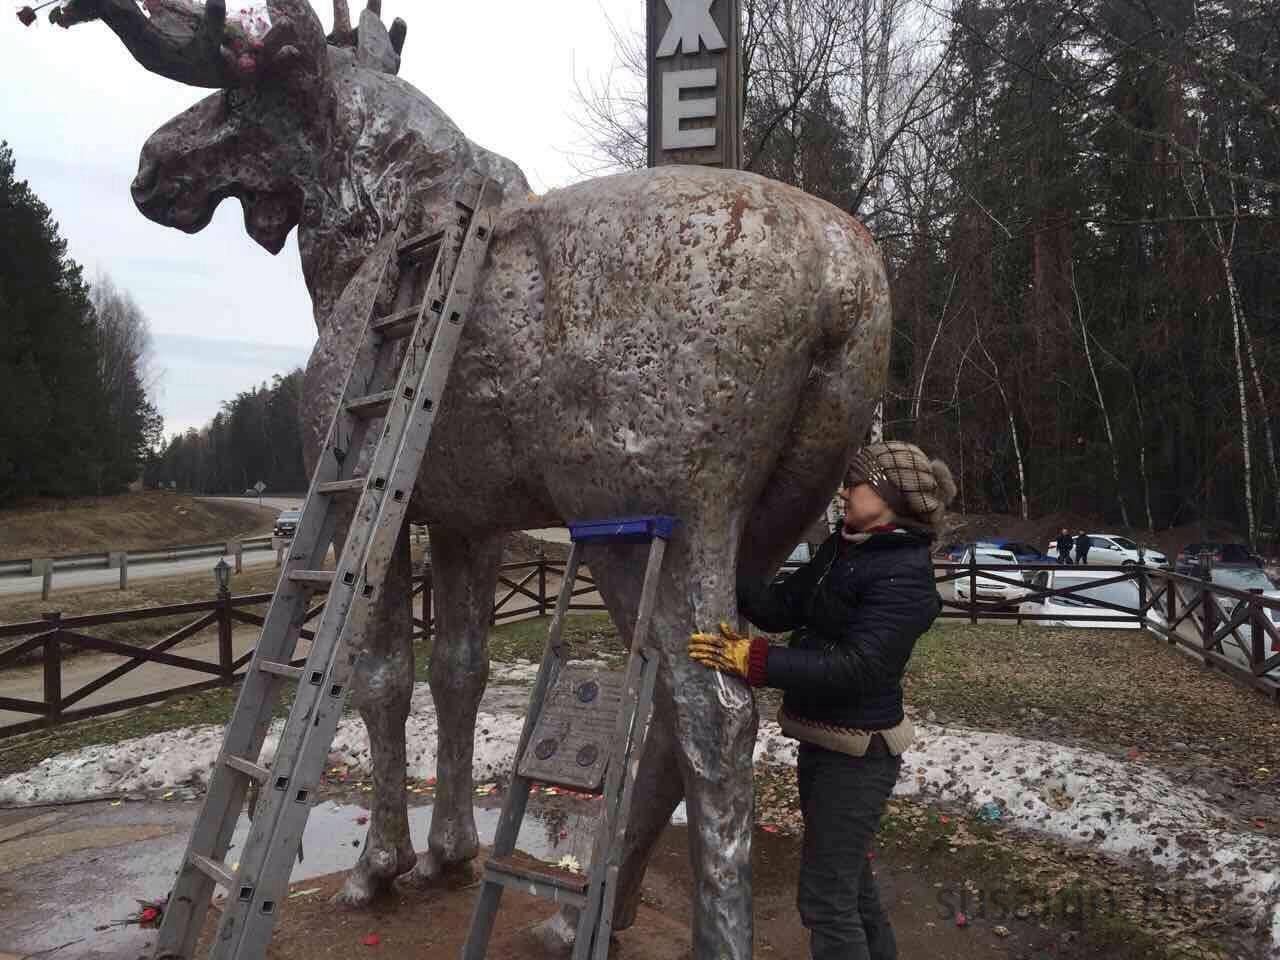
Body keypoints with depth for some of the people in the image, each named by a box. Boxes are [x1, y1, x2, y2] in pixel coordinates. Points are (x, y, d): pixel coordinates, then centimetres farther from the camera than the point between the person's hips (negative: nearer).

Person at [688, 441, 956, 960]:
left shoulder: (904, 575, -21)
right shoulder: (841, 548, 5)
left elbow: (856, 666, -28)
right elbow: (782, 607, 3)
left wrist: (752, 661, -31)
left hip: (859, 752, -9)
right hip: (820, 738, 9)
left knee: (825, 897, 1)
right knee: (849, 876, 26)